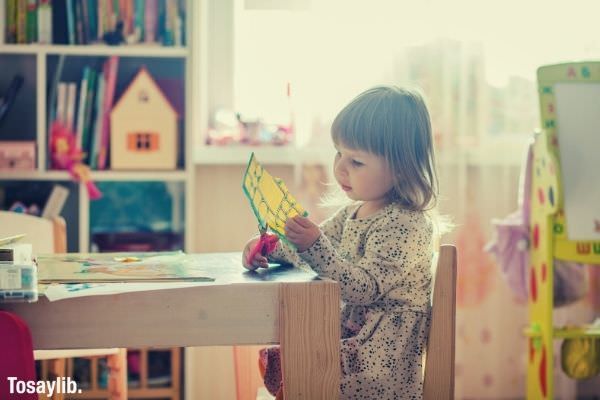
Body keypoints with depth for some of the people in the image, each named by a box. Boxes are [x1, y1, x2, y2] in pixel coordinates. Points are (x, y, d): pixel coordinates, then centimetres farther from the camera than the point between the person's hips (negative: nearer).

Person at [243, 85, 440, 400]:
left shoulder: (403, 224, -19)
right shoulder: (354, 212, 9)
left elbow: (364, 288, -27)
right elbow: (318, 243, 18)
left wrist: (314, 246, -36)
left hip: (382, 352, -9)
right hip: (349, 333, 9)